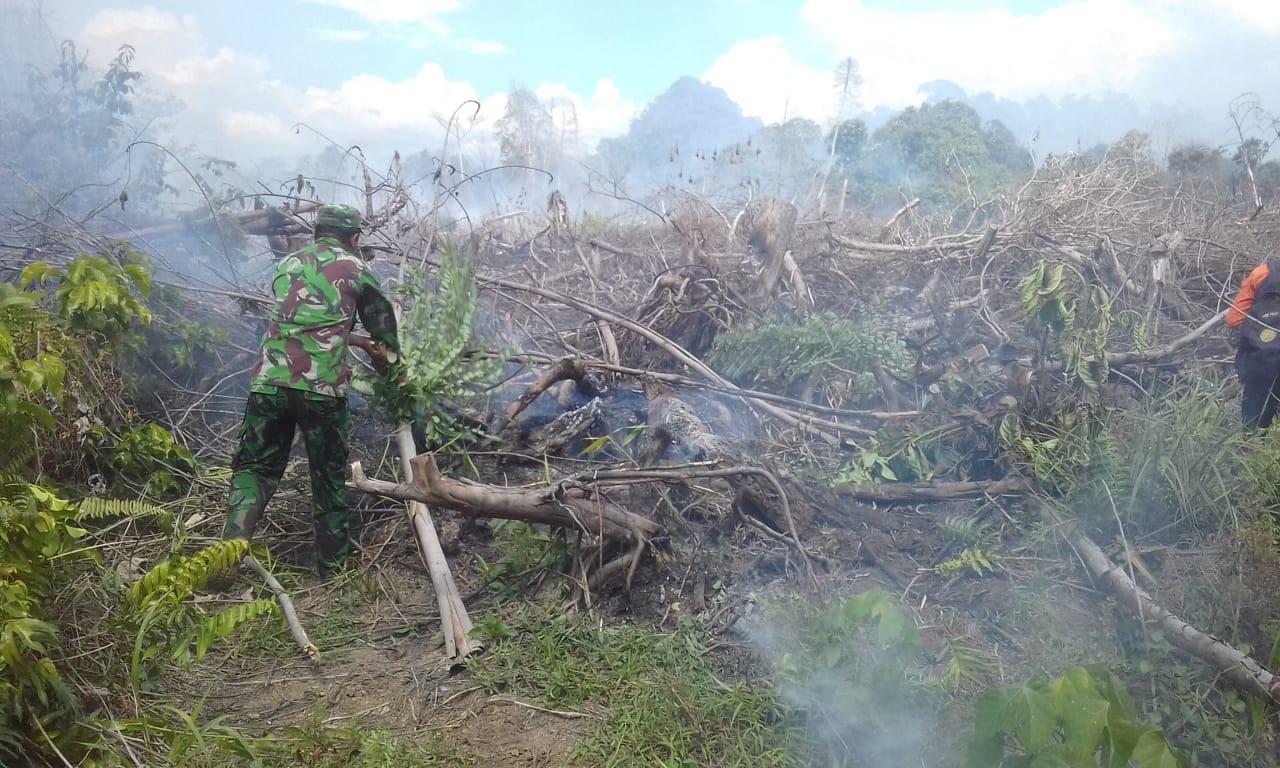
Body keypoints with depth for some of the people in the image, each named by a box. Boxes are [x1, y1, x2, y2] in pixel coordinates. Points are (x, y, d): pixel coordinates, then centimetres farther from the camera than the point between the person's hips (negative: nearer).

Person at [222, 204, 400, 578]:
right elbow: (382, 321, 20)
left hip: (270, 381, 3)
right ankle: (333, 568, 17)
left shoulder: (288, 264, 21)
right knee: (330, 478, 9)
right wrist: (390, 358, 39)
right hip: (322, 388, -3)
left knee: (254, 468, 11)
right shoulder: (355, 269, 9)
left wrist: (358, 341, 37)